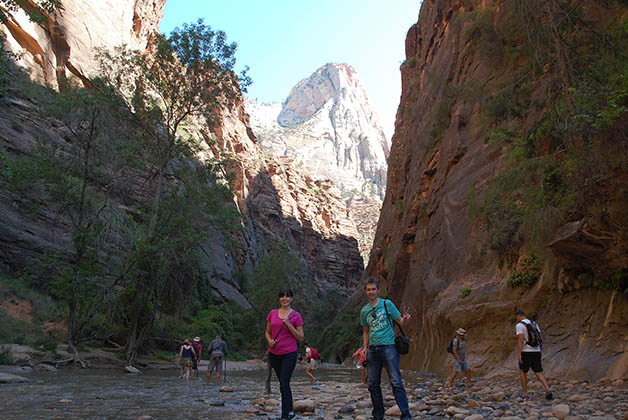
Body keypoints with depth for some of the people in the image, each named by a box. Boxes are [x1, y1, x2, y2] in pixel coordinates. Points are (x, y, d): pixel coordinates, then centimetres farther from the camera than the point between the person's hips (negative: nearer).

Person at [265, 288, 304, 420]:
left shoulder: (296, 315, -4)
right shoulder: (272, 313, 6)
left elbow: (300, 338, -4)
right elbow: (267, 332, 16)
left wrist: (288, 324, -15)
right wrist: (269, 340, -6)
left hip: (289, 354, -4)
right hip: (274, 353, 4)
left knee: (284, 384, -11)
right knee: (283, 383, 16)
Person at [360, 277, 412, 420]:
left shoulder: (387, 304, 0)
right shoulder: (364, 311, 12)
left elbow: (400, 321, -1)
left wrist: (405, 318, -24)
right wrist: (365, 348, 9)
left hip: (388, 347, -5)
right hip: (373, 349, 5)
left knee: (396, 382, -10)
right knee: (373, 384, 8)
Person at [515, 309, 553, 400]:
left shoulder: (519, 325, -10)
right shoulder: (534, 324, 12)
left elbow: (520, 339, -20)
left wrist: (519, 354, -21)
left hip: (526, 352, -6)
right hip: (536, 352, 6)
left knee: (522, 372, 10)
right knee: (539, 373, 10)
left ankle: (524, 393, 11)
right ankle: (548, 390, -9)